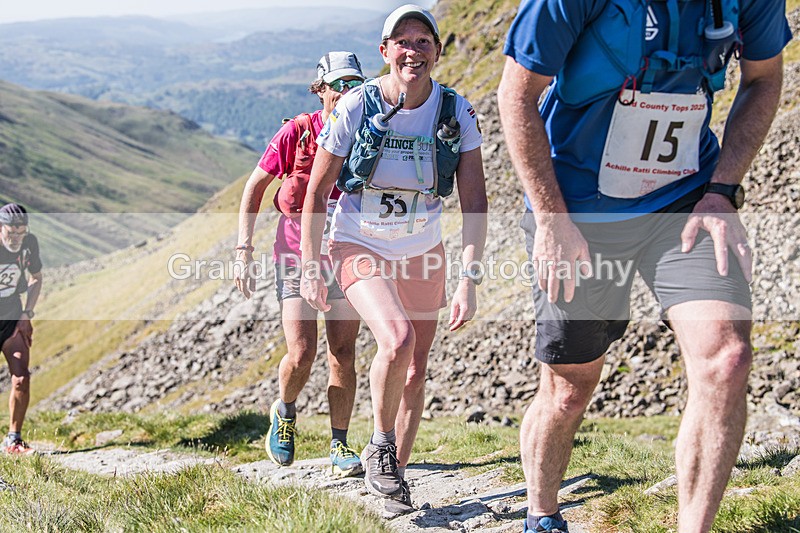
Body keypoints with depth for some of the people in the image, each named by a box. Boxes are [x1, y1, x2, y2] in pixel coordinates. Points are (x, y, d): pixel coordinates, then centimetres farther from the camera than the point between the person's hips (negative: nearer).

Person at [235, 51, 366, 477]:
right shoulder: (297, 132, -8)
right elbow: (255, 187, 0)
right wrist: (244, 250, -6)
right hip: (297, 252, -2)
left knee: (343, 353, -1)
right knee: (301, 353, -12)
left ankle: (339, 446, 11)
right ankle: (284, 410, 21)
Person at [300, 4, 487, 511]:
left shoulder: (457, 112, -10)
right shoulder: (356, 106, -15)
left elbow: (474, 200, -12)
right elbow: (317, 190, -7)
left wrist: (469, 279, -21)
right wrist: (310, 270, -6)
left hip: (422, 253, 3)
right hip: (360, 247, -3)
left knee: (415, 373, 6)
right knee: (398, 339, -27)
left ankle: (394, 470, 27)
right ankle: (380, 445, -3)